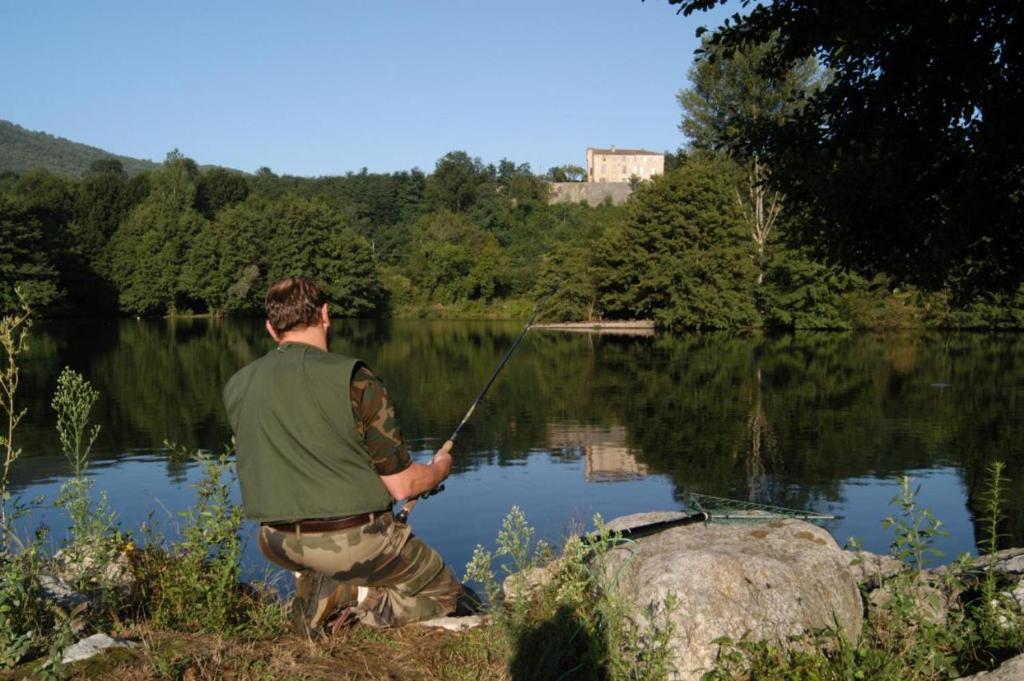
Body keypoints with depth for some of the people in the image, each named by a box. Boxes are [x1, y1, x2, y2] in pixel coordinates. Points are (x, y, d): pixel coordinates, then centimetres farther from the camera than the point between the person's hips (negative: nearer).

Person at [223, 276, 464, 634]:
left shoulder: (236, 386, 0)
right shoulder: (354, 379, -16)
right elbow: (401, 485, -11)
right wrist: (440, 468, 12)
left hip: (277, 544, 5)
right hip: (354, 542, -5)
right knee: (442, 593, 19)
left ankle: (313, 589, 9)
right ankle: (354, 598, -5)